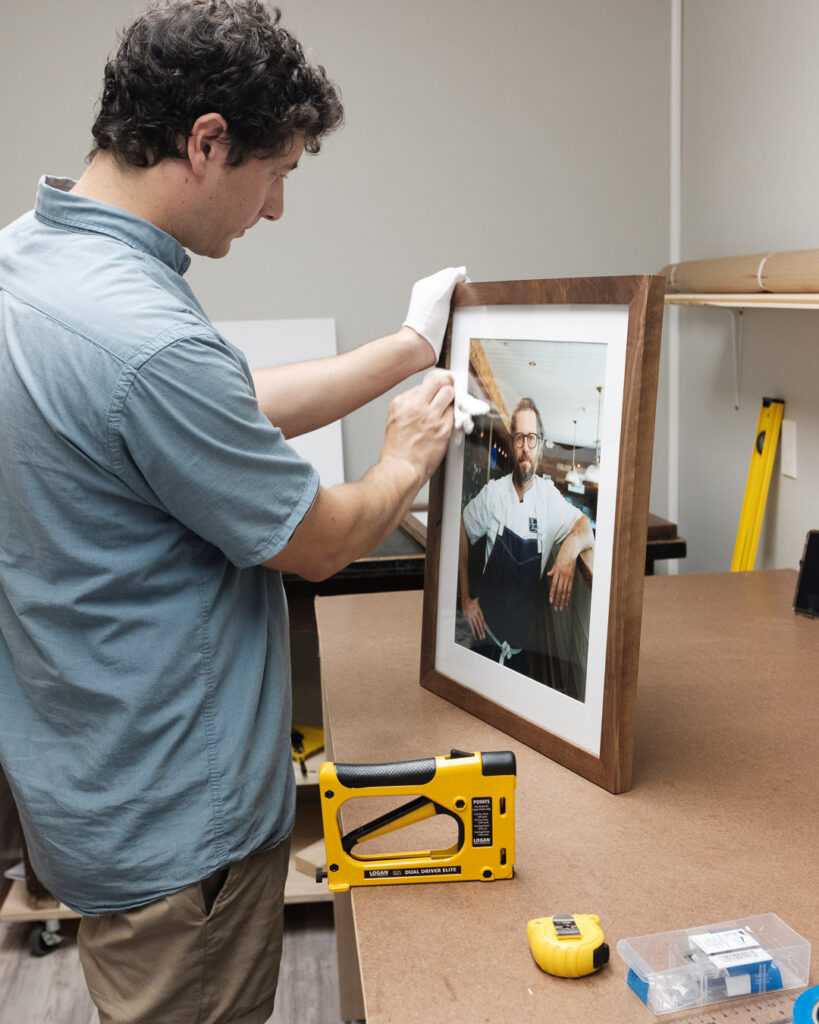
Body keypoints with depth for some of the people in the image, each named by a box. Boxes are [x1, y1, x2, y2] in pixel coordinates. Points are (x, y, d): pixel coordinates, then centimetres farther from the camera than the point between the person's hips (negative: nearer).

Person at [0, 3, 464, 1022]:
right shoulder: (147, 341, -33)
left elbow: (238, 408, 8)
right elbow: (317, 542, -18)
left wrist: (410, 345, 13)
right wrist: (406, 459, 2)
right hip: (172, 829, -9)